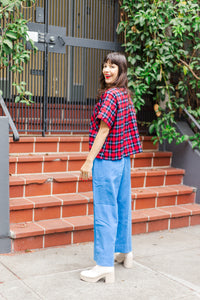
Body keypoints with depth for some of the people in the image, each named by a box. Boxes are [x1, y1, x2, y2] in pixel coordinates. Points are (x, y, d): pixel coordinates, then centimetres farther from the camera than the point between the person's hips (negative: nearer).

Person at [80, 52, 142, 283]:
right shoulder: (125, 95, 12)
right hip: (123, 159, 9)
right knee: (122, 205, 18)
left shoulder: (110, 94, -14)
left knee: (105, 210, -5)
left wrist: (89, 161, -18)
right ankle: (124, 251, 32)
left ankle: (105, 266, -1)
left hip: (107, 160, -9)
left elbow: (103, 130, -19)